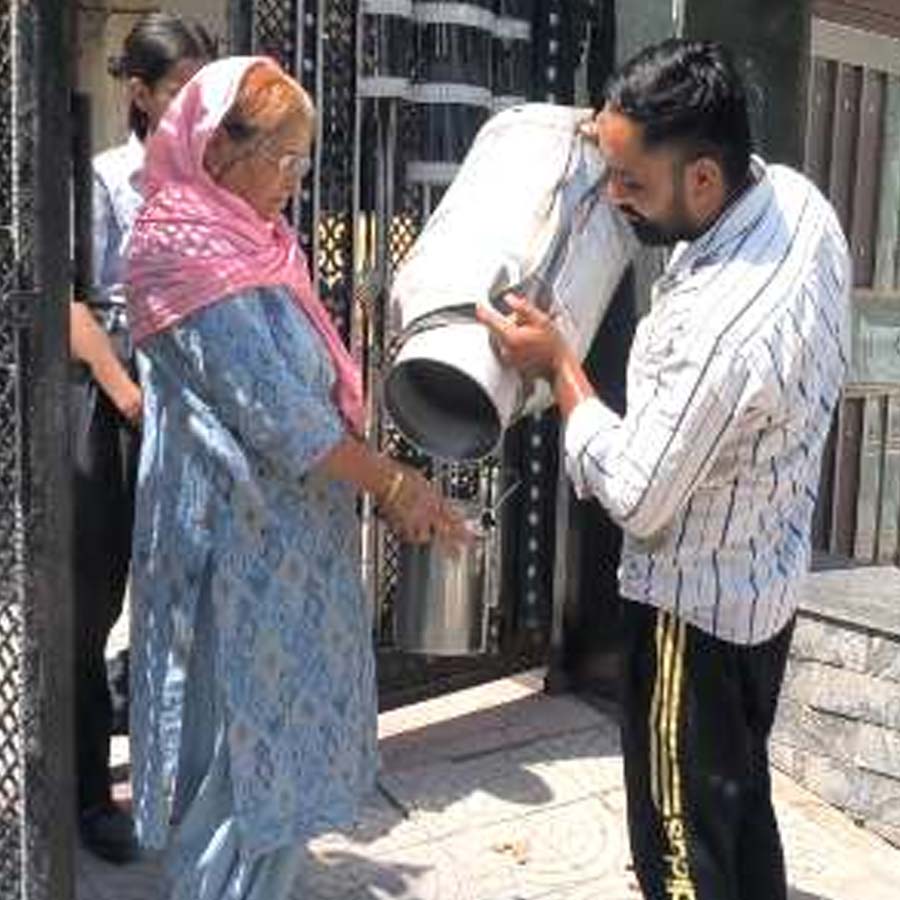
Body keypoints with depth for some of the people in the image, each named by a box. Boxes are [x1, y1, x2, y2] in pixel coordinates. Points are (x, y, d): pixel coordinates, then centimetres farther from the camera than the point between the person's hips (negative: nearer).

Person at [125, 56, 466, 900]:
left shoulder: (240, 242, 13)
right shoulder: (197, 253, -17)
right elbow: (274, 410, -21)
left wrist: (379, 478, 11)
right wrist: (394, 483, -14)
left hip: (275, 535, 9)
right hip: (242, 542, -9)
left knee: (273, 739, 18)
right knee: (248, 744, 2)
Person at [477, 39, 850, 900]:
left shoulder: (722, 330, -36)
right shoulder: (795, 195, -8)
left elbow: (635, 496, -24)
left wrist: (557, 365, -14)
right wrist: (625, 140, 4)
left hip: (696, 607, -9)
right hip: (764, 579, 9)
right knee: (741, 799, 26)